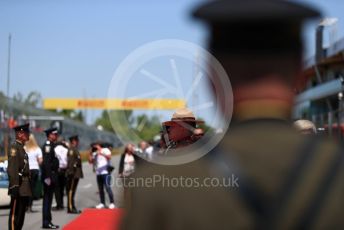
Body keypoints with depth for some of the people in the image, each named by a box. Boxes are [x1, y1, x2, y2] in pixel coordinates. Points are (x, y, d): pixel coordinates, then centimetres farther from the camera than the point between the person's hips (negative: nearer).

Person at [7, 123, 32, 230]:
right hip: (19, 186, -10)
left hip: (24, 187, 10)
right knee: (15, 213, -7)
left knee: (21, 213, 13)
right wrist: (15, 186, -24)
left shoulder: (22, 148, 17)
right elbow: (12, 169, -19)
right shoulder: (14, 147, -12)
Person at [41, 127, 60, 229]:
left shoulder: (51, 145, 16)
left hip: (51, 176, 10)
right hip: (49, 176, -10)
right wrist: (48, 177, -25)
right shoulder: (47, 145, -14)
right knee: (47, 199, -6)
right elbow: (46, 162, -22)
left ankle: (48, 221, 17)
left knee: (48, 199, 12)